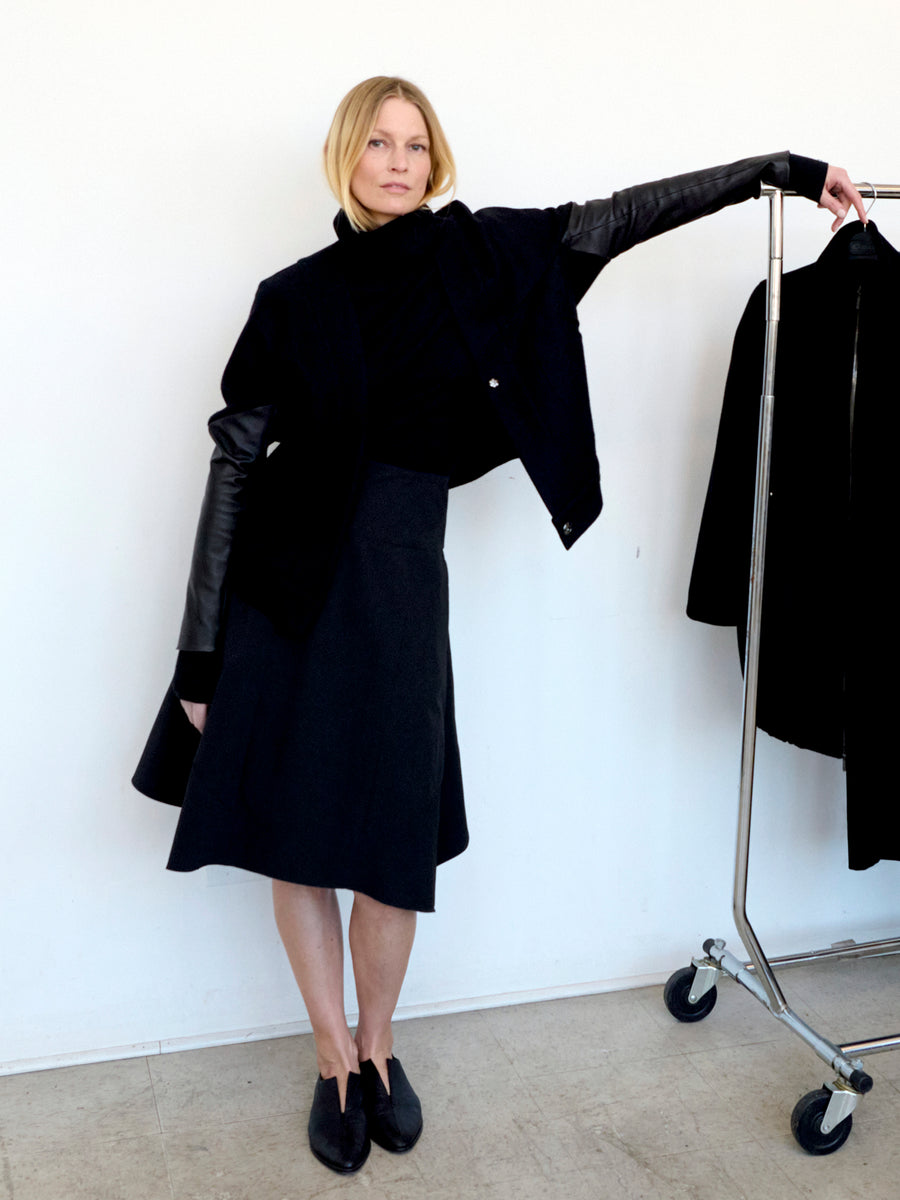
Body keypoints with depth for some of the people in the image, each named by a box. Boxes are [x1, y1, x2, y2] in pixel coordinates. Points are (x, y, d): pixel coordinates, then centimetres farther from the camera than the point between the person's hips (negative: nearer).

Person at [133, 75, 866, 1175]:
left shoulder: (478, 254, 6)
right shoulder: (296, 298, 2)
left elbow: (614, 217, 10)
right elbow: (233, 462, 0)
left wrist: (780, 168, 11)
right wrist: (200, 650, -3)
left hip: (398, 584, 0)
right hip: (283, 581, 0)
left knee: (392, 846, 2)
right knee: (292, 833, 6)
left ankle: (378, 1048, 31)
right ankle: (334, 1059, 29)